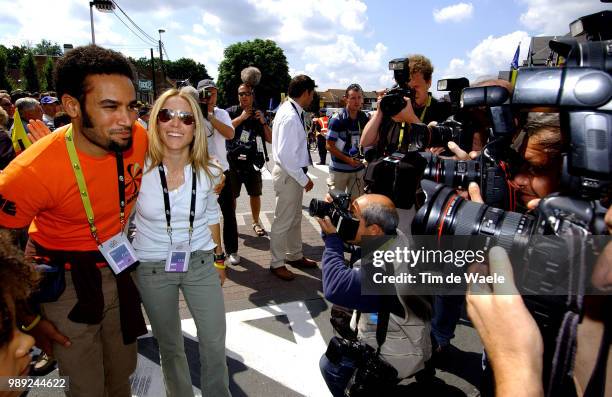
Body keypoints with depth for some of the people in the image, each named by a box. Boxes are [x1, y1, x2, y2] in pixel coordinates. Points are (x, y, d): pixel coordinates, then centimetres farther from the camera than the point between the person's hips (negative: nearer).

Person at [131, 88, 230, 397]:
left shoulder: (207, 172, -9)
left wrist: (219, 259, 13)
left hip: (200, 262, 2)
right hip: (152, 267, -1)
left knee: (215, 342, 11)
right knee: (169, 345, 17)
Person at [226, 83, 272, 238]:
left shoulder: (259, 115, 10)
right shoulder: (231, 112, -1)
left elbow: (270, 139, 7)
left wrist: (263, 122, -7)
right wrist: (242, 117, -18)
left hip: (252, 162, 3)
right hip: (233, 161, -3)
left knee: (255, 194, 11)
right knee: (231, 195, 3)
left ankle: (256, 222, 29)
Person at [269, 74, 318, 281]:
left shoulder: (290, 110, 7)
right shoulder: (290, 117, -23)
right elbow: (285, 154, -27)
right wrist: (303, 179, -19)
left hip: (294, 172, 10)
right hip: (289, 174, -10)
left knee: (295, 218, 22)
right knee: (283, 221, 5)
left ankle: (295, 255, 39)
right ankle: (277, 263, 21)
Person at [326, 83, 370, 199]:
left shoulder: (365, 118, 3)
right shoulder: (337, 120, -11)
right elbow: (329, 146, -10)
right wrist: (348, 160, -18)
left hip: (358, 169, 4)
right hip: (339, 170, -4)